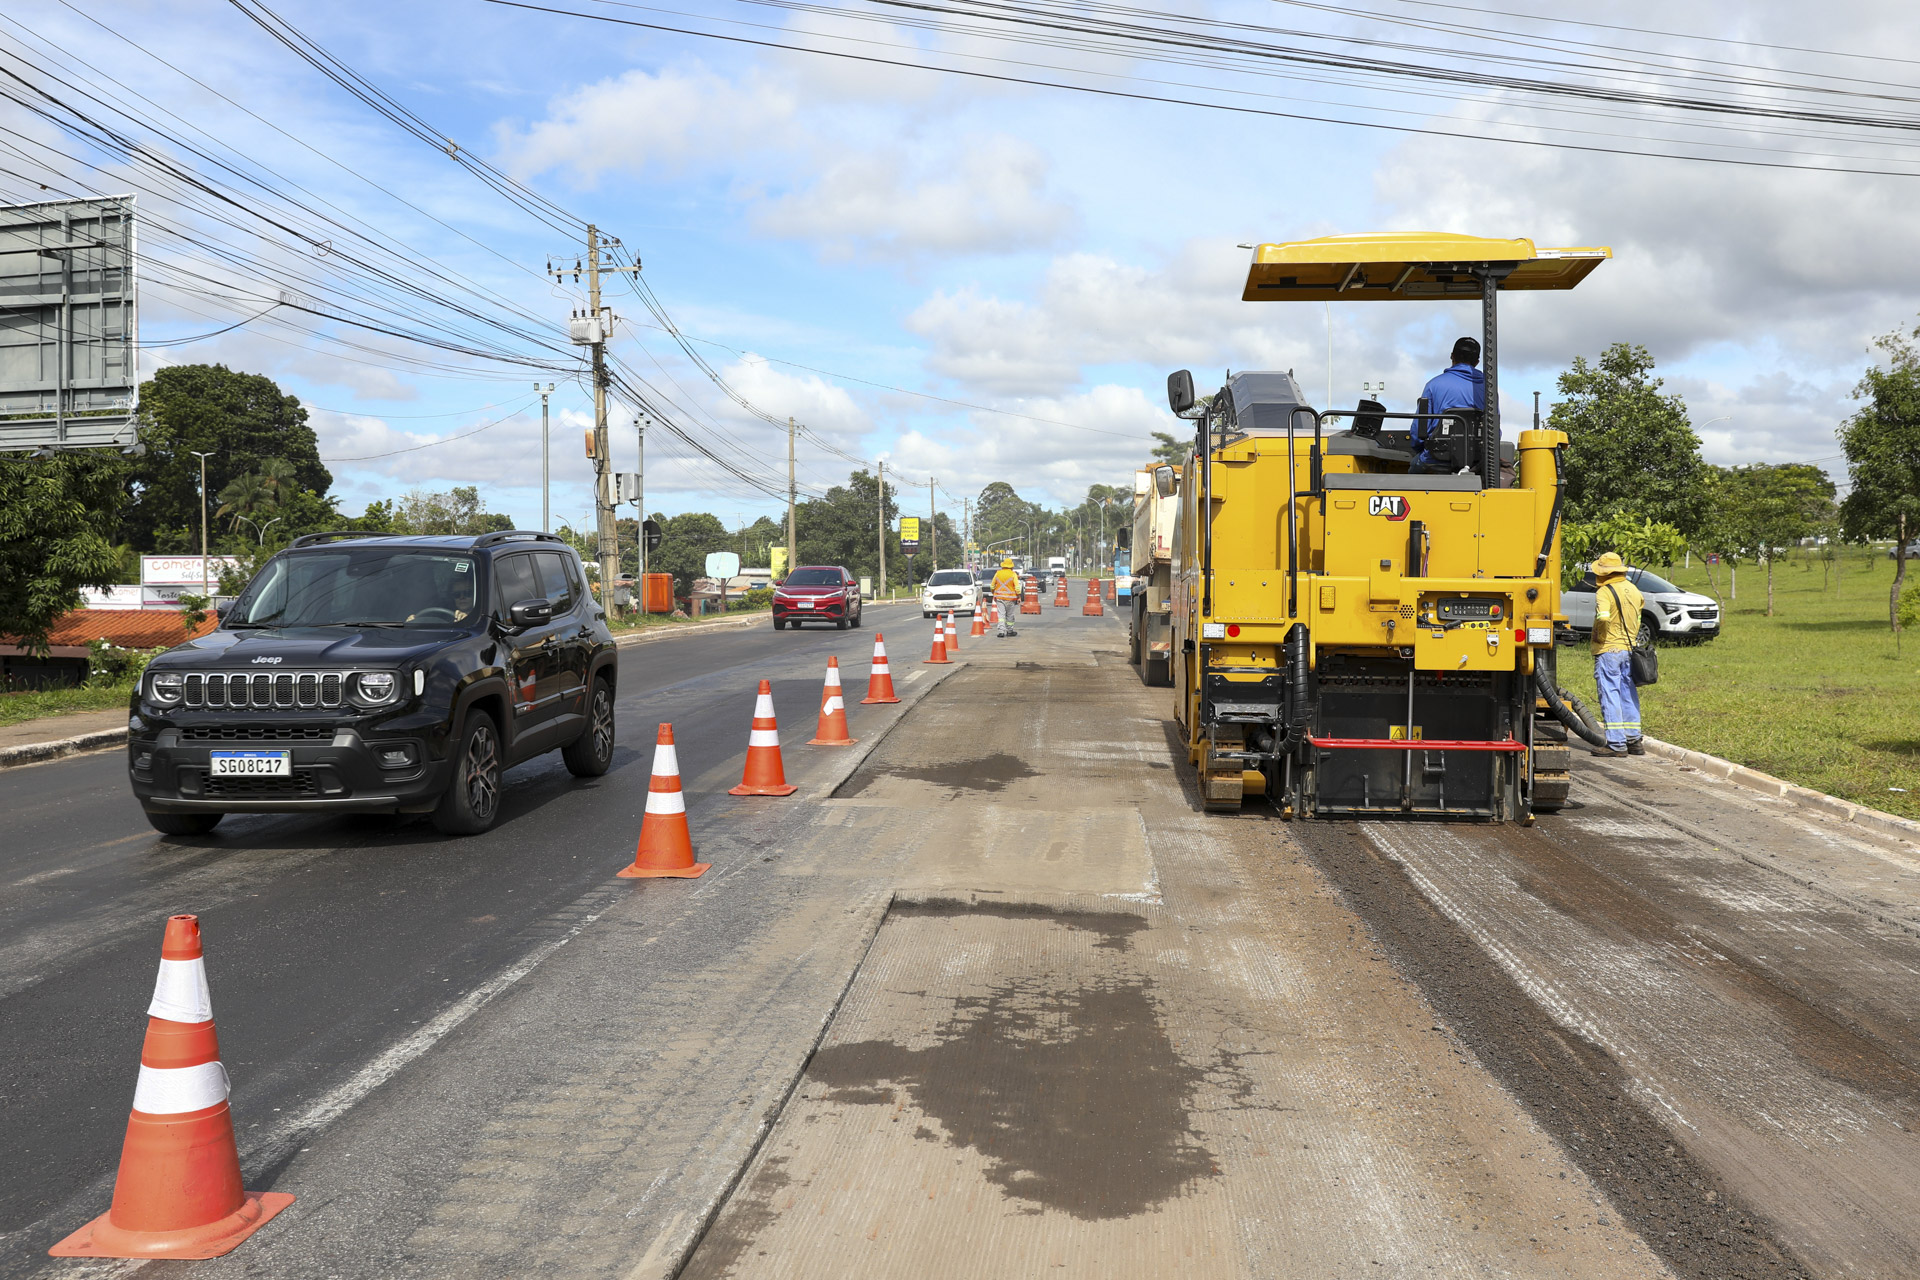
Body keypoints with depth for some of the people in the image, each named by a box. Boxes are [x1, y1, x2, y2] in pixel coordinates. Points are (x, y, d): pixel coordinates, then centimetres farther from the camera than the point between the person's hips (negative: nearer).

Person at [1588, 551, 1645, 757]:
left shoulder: (1604, 592, -14)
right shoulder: (1633, 590, 11)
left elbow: (1603, 617, -30)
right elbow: (1637, 620, 19)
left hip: (1608, 650, -7)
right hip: (1630, 648, 7)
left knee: (1610, 696, -4)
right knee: (1628, 695, 14)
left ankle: (1616, 743, -6)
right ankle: (1633, 740, 18)